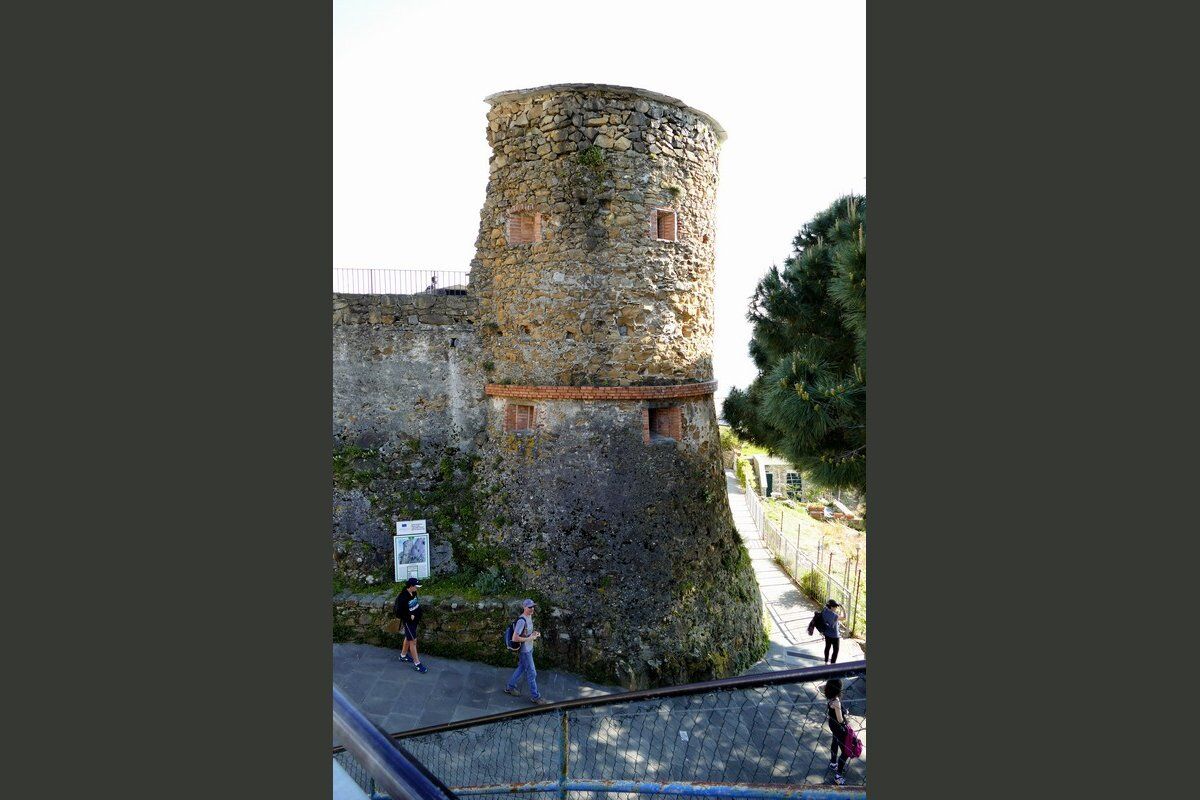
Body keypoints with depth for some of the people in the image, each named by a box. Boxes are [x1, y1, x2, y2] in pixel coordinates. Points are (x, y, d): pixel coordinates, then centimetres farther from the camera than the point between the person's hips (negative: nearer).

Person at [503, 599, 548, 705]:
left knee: (521, 668, 23)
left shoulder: (529, 617, 1)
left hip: (529, 648, 9)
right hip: (524, 651, -9)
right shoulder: (521, 620, -27)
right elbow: (515, 638, -29)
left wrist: (534, 633, -1)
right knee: (532, 673, 2)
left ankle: (510, 687, 39)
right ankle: (535, 696, 16)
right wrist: (530, 638, -23)